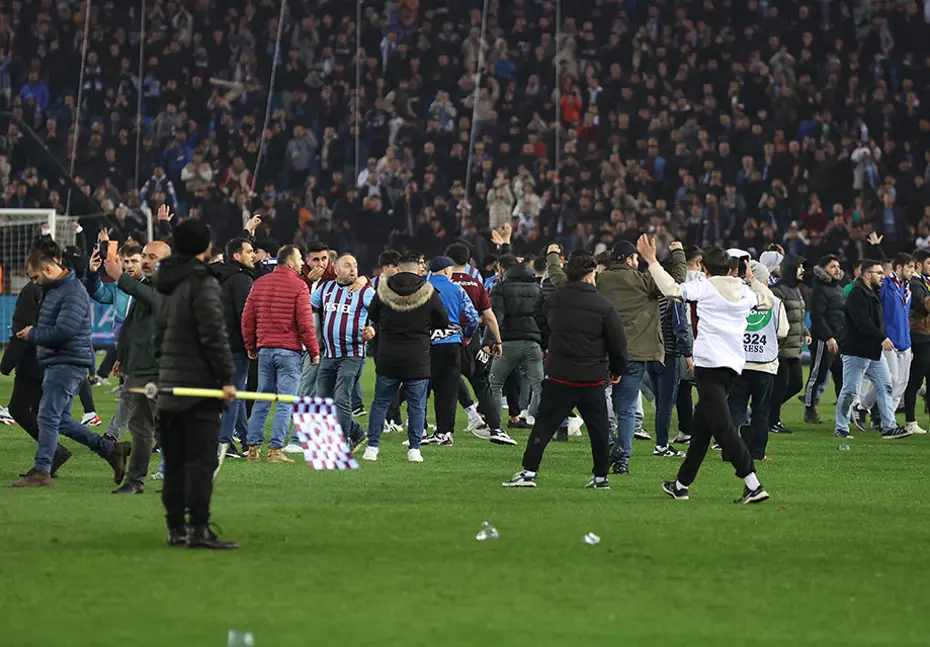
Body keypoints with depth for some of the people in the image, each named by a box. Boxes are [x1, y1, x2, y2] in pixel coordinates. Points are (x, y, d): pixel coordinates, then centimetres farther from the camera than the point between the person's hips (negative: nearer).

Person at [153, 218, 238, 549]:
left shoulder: (168, 284, 16)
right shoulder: (202, 283, -12)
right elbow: (213, 335, -17)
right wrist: (226, 378, -16)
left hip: (169, 384, 8)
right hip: (199, 386, -8)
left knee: (175, 460, 10)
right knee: (201, 459, -8)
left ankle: (176, 527, 12)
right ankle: (198, 529, -13)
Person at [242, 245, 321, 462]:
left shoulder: (259, 283, 8)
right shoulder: (298, 286, -7)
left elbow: (247, 318, 10)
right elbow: (305, 322, -9)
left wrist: (251, 346, 20)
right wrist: (314, 351, 0)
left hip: (265, 349, 5)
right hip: (288, 351, -5)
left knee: (262, 401, 11)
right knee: (285, 403, -2)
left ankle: (254, 447, 8)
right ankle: (276, 449, -7)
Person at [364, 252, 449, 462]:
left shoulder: (384, 289, -3)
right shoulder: (428, 293, -7)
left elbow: (372, 315, 12)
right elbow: (444, 323, 2)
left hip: (388, 358, 1)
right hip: (418, 360, -1)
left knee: (380, 403, 11)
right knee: (417, 405, 7)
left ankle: (372, 447, 9)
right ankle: (414, 449, 5)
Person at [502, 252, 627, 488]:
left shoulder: (553, 301, 3)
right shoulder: (604, 307, -6)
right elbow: (618, 344, -1)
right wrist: (617, 371, 15)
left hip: (558, 377, 1)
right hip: (592, 379, -1)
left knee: (544, 424, 4)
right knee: (599, 429, 11)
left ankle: (529, 471, -4)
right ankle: (601, 476, 15)